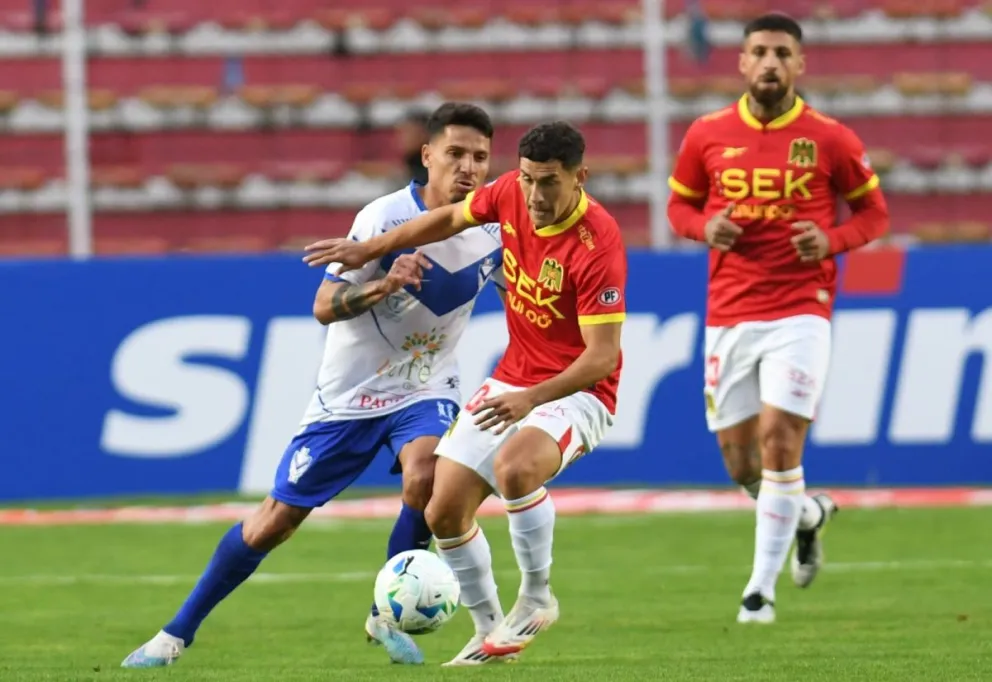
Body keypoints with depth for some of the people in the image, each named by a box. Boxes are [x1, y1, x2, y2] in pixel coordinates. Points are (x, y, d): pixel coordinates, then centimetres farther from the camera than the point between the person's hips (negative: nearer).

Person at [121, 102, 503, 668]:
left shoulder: (494, 233, -8)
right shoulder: (385, 218, -19)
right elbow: (325, 307, -19)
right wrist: (383, 285, -38)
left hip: (425, 392, 2)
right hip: (350, 394, -2)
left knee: (425, 477, -32)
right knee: (273, 524, 1)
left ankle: (386, 616, -10)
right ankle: (179, 632, 20)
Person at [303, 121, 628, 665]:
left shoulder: (597, 244, -26)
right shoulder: (511, 193, -7)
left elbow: (602, 357, -27)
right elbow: (451, 217, 15)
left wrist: (532, 399, -37)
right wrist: (369, 251, 16)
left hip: (575, 391, -7)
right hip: (511, 383, 7)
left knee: (513, 467, -36)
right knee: (444, 513, 2)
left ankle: (537, 598, -14)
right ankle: (490, 633, 23)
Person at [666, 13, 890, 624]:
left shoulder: (829, 139, -2)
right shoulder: (708, 135, 3)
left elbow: (874, 212, 8)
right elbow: (680, 205, 16)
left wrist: (832, 240, -12)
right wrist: (706, 226, -7)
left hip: (801, 309, -3)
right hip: (729, 315, 3)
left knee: (779, 437, -16)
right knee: (740, 462, 5)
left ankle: (763, 588, -6)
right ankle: (809, 512, 39)